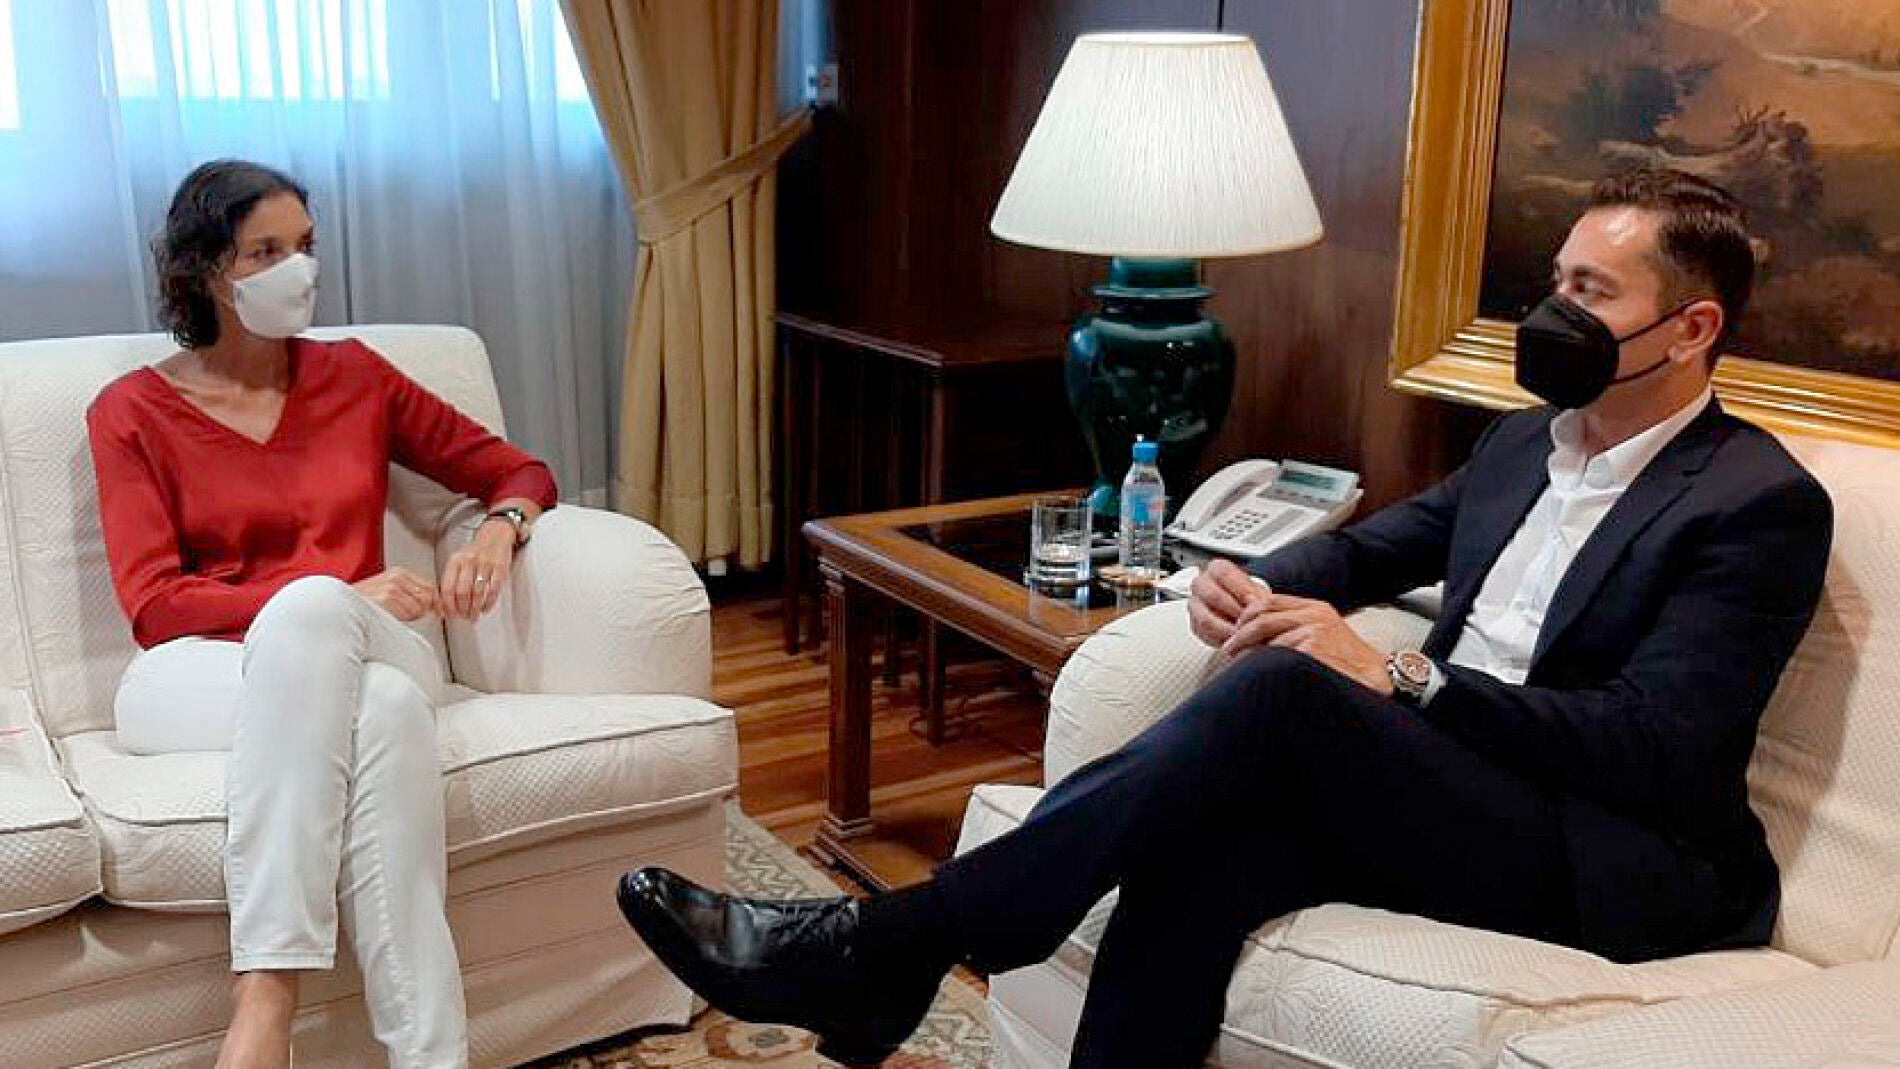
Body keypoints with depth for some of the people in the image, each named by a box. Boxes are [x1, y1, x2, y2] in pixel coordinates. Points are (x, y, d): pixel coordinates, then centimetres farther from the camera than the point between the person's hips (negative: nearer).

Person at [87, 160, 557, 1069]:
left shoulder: (352, 374, 16)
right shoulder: (131, 411, 8)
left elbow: (521, 472, 20)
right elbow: (153, 606, -3)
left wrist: (500, 526, -5)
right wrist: (334, 596, -15)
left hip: (357, 654, 2)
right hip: (193, 677, -2)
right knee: (381, 707, -38)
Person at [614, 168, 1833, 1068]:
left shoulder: (1764, 504, -7)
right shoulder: (1526, 440, 16)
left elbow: (1650, 747, -17)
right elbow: (1375, 542, 25)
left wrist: (1392, 676, -22)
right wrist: (1259, 580, 1)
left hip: (1621, 862, -6)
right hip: (1443, 790, 7)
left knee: (1281, 692, -31)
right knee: (1203, 850, -27)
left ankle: (881, 952, -25)